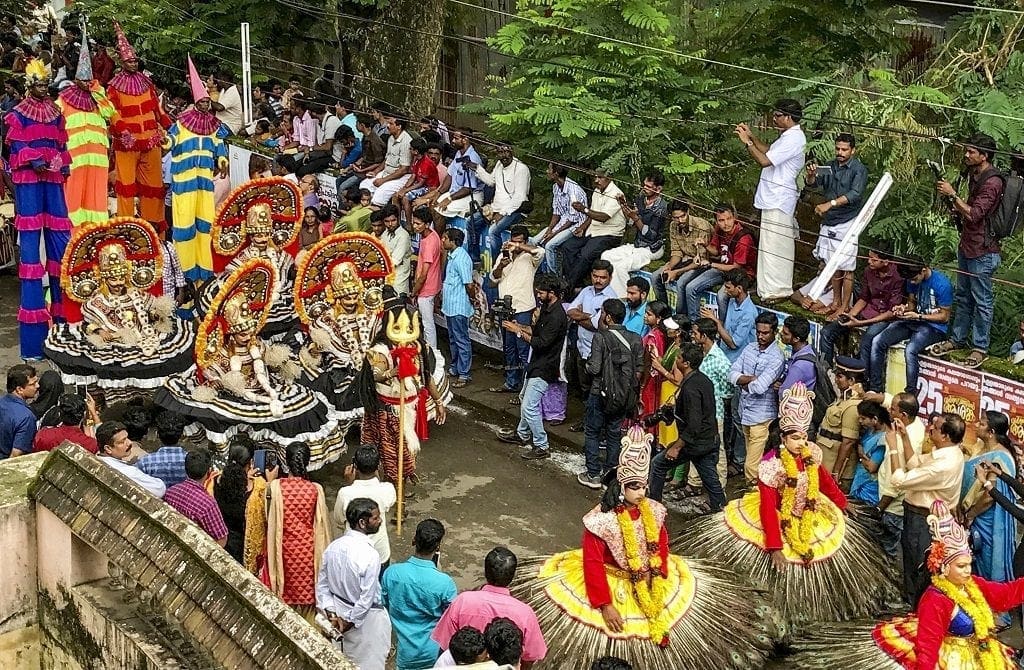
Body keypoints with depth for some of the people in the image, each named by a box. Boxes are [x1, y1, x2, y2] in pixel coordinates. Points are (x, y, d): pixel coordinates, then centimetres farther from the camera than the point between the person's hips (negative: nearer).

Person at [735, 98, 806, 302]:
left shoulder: (793, 139, -21)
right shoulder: (789, 135, 12)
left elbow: (764, 160, -25)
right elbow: (769, 151, 22)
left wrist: (747, 142, -16)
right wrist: (751, 137, 13)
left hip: (777, 200, -11)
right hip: (777, 198, 11)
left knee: (773, 245, -6)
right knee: (782, 245, 18)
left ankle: (775, 290, -1)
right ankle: (782, 288, 27)